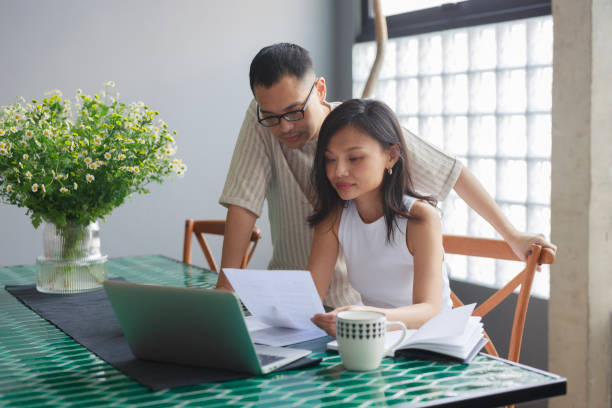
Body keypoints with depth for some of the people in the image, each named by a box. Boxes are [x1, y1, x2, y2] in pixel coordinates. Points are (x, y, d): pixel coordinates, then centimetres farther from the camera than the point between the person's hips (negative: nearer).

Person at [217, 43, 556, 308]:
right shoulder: (261, 121, -10)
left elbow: (451, 172, -6)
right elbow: (244, 201, -15)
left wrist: (512, 236, -4)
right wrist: (224, 286, -22)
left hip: (362, 298, 0)